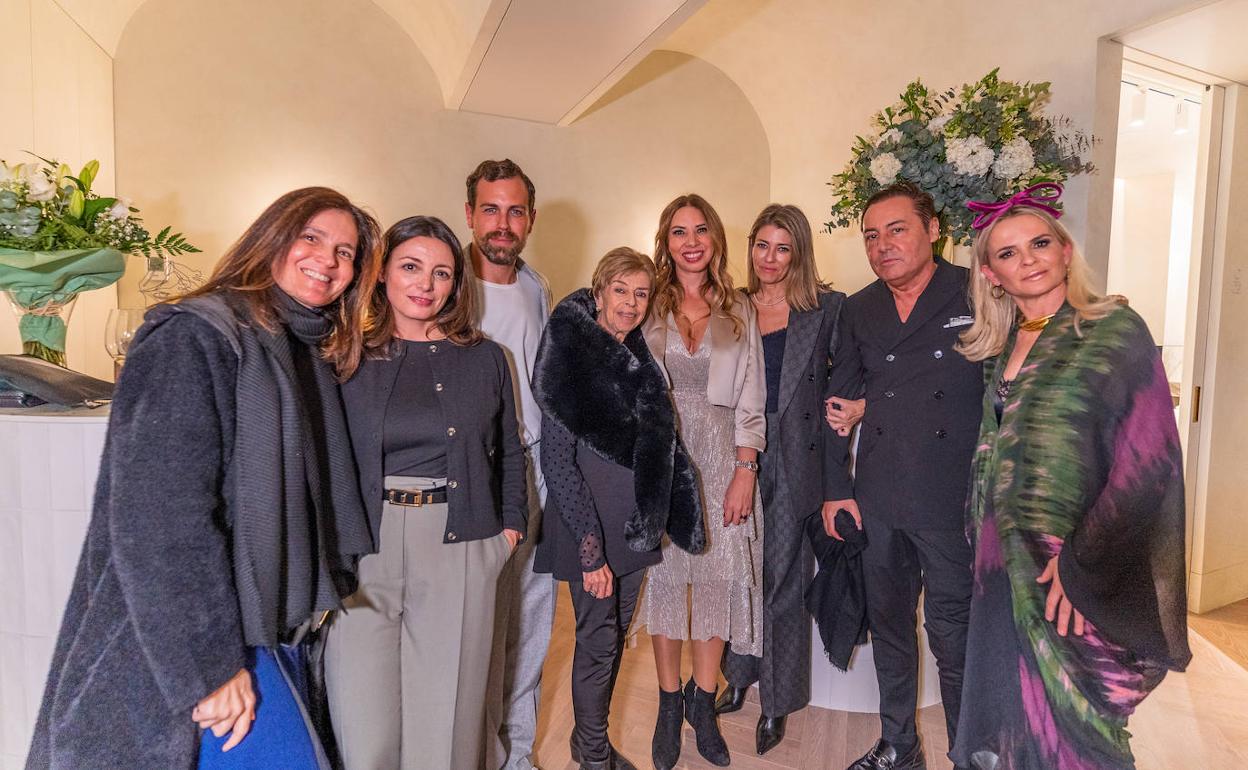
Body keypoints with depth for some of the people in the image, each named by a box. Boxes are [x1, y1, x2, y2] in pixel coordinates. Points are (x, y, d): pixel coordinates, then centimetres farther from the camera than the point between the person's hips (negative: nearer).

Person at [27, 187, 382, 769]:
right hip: (180, 653, -8)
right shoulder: (196, 335, -15)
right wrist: (209, 666, -22)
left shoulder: (306, 355, 11)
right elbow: (158, 515, -21)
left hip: (269, 630, 8)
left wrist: (319, 592, 13)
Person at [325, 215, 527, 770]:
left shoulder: (485, 359, 9)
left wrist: (511, 524, 6)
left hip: (460, 551, 1)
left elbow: (509, 452, 16)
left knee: (444, 720, 9)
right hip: (363, 552, 0)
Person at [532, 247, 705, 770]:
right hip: (591, 533, -6)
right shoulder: (570, 359, -12)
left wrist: (657, 519, 8)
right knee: (598, 641, 6)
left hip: (636, 527, 6)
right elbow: (557, 461, -15)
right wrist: (590, 547, -17)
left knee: (616, 637, 16)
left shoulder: (641, 362, 7)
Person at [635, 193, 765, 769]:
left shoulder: (738, 310, 7)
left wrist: (745, 472, -3)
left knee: (718, 576, 3)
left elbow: (750, 400, 4)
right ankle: (669, 705, 24)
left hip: (719, 457, 1)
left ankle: (703, 702, 23)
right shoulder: (648, 306, 3)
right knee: (664, 575, 7)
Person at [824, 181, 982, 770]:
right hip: (877, 503, 5)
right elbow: (840, 403, 11)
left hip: (955, 501, -4)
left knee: (953, 637, 5)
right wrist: (836, 490, 8)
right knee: (888, 627, 17)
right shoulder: (858, 311, 8)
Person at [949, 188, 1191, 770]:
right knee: (1008, 718, 18)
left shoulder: (1115, 329, -10)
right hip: (1005, 563, 6)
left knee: (1068, 722, 10)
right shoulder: (1000, 347, 9)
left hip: (1076, 572, -5)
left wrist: (1082, 562, -18)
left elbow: (1150, 458, -16)